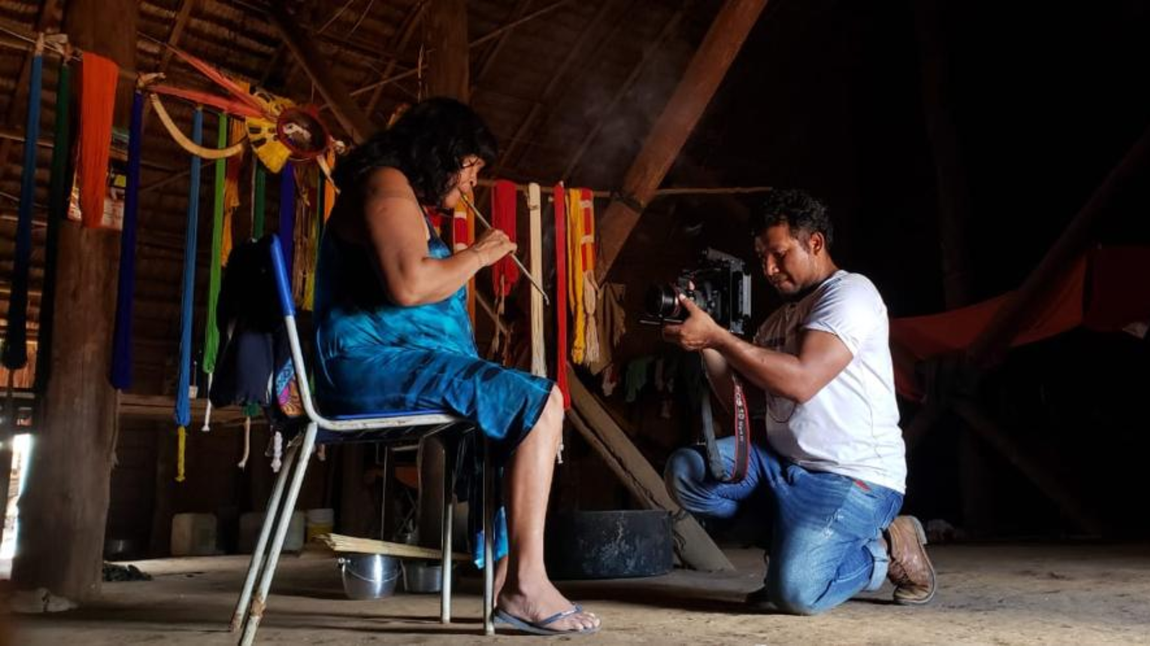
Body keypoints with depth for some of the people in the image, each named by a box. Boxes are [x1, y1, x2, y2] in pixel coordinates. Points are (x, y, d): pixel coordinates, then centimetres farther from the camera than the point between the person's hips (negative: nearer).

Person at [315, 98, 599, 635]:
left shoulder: (404, 195, 27)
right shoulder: (386, 183, -7)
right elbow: (407, 285, -24)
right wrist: (477, 255, -9)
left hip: (386, 365, 11)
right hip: (377, 362, -11)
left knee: (523, 407, 12)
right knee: (540, 403, -20)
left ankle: (507, 571, 4)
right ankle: (526, 584, -20)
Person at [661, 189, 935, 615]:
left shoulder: (850, 293, -9)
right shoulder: (780, 319, 18)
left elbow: (800, 381, -24)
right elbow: (736, 396, 12)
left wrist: (716, 335, -22)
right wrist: (707, 342, -4)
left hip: (854, 477, -8)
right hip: (782, 464, 8)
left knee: (794, 591, -26)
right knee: (686, 472, -10)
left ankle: (885, 551, 4)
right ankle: (793, 534, 2)